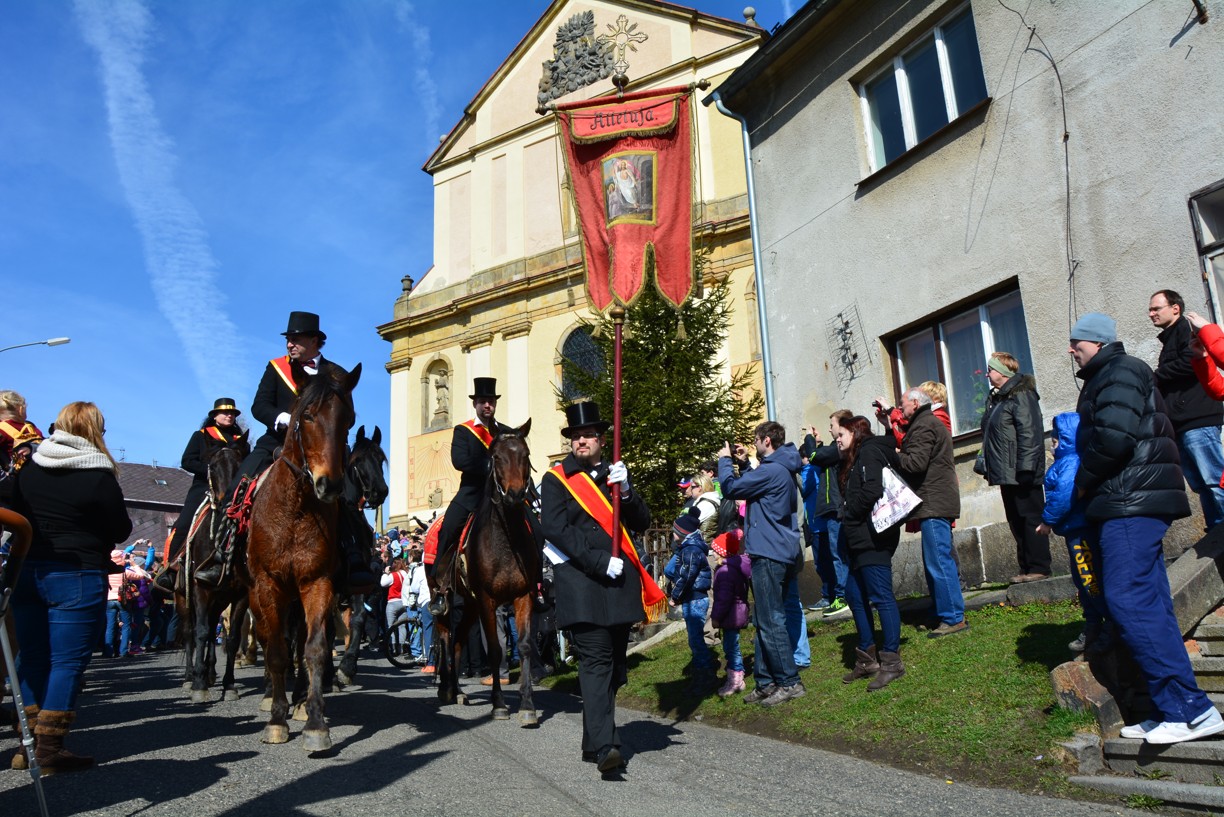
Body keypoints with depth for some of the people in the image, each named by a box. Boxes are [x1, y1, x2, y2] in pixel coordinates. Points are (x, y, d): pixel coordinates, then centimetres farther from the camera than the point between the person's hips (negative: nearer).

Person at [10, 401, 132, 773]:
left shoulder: (28, 468, 6)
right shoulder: (99, 476, -12)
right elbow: (121, 531, -6)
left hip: (25, 571, 7)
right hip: (77, 576, -6)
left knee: (32, 658, 15)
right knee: (68, 661, 0)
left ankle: (28, 742, 22)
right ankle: (49, 748, 3)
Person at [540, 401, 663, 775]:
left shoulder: (616, 474, 16)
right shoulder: (556, 479, 2)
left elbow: (642, 523, 9)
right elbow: (555, 529, -10)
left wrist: (625, 490, -10)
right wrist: (600, 563, -17)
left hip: (621, 584, 5)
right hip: (582, 586, -5)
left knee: (614, 663, 11)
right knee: (596, 659, -14)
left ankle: (594, 741, 25)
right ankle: (604, 746, -16)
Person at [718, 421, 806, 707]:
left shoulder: (772, 470, -17)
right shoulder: (780, 469, 16)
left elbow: (731, 487, -14)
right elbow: (752, 486, 26)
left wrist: (724, 461, 1)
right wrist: (743, 464, 18)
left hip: (770, 555, -11)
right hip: (778, 553, 11)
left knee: (771, 622, -4)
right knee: (764, 621, 14)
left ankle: (789, 682, 2)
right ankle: (765, 682, 19)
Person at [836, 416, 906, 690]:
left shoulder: (869, 452, -8)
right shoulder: (856, 459, 21)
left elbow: (872, 491, -21)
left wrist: (849, 515, -11)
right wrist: (849, 521, 5)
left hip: (873, 539, -11)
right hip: (860, 540, 11)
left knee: (881, 597, -7)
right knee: (855, 595, 13)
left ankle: (891, 661, -2)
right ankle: (867, 658, 21)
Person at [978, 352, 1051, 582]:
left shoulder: (1021, 395, -10)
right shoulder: (995, 399, 18)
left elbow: (1029, 434, -19)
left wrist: (1025, 468, -24)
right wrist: (986, 464, 16)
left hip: (1021, 474, -9)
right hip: (1006, 474, 9)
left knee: (1030, 518, -4)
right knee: (1016, 522, 11)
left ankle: (1039, 568, 1)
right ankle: (1026, 569, 16)